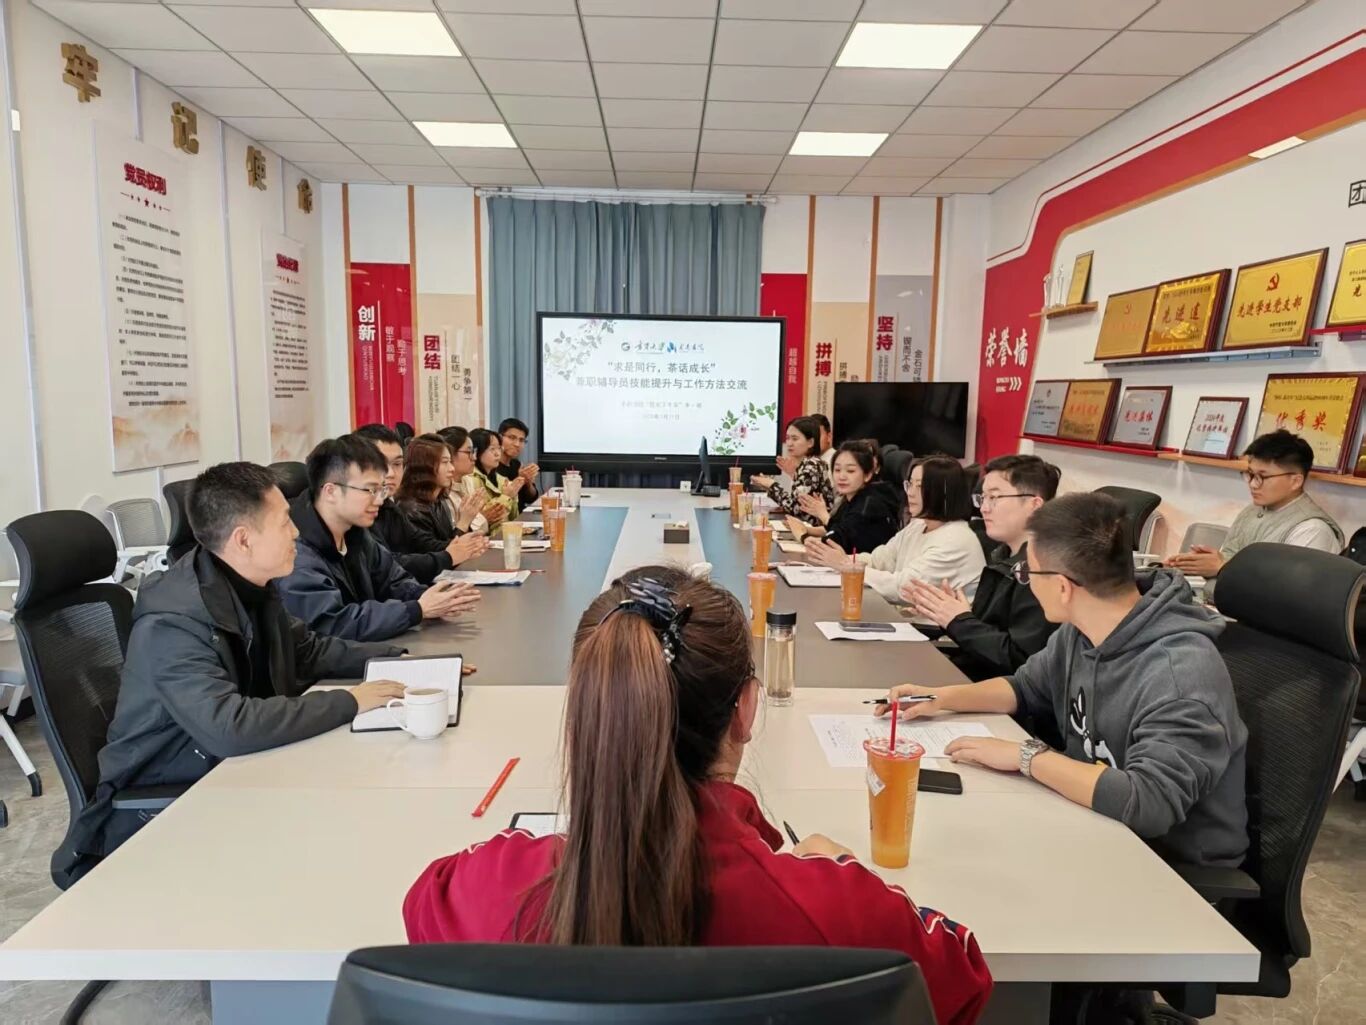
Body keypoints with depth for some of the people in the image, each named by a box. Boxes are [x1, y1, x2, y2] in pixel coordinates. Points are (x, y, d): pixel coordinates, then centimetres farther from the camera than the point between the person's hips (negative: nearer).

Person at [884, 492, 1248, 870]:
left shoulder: (1180, 672, -30)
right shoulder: (1082, 630, -5)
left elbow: (1149, 802, -38)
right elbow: (1027, 687, 13)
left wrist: (1025, 756, -29)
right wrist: (943, 697, -1)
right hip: (1098, 828, 7)